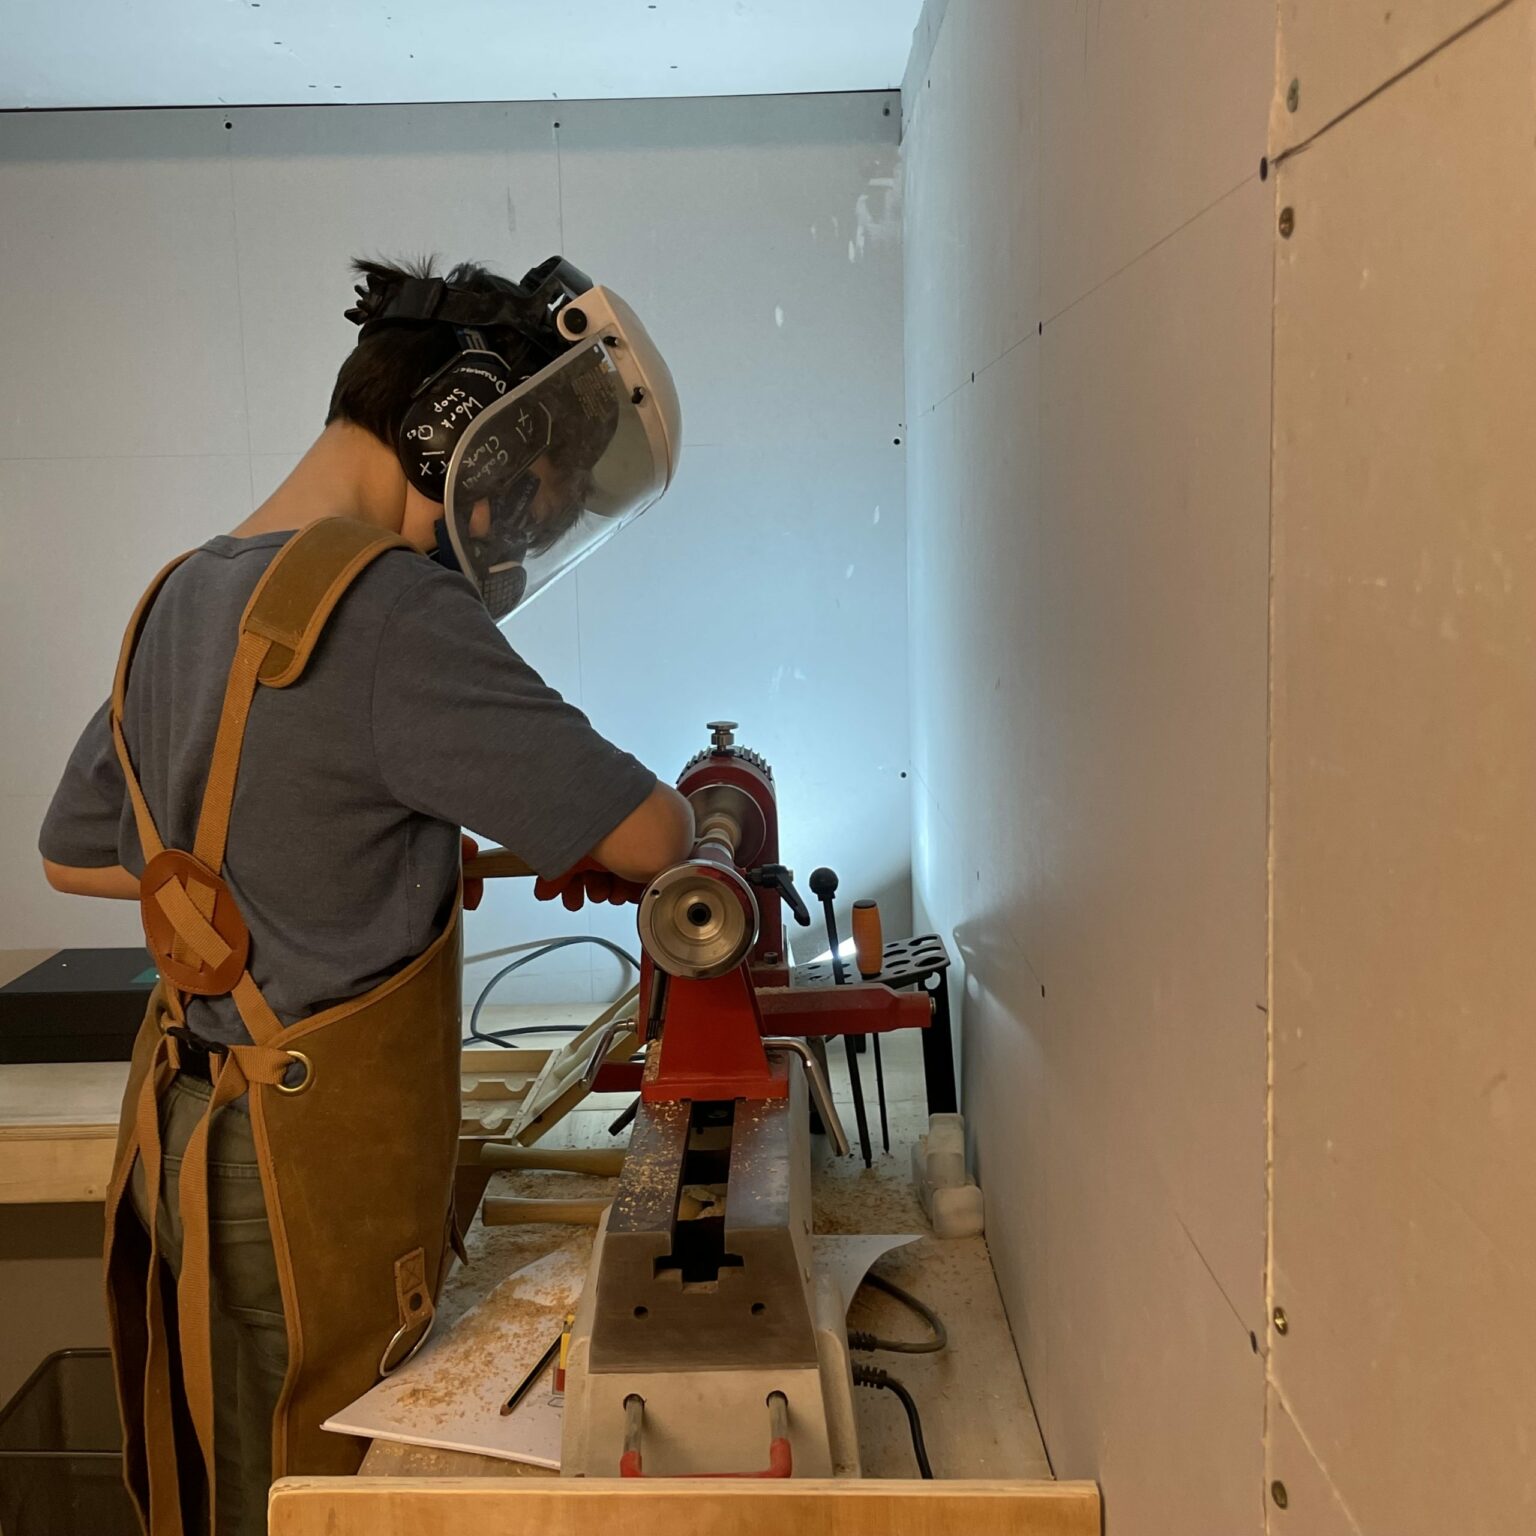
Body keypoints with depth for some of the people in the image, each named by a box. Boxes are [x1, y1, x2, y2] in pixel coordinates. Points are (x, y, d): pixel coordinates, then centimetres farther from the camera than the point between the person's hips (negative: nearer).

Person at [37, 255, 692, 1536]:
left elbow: (73, 854, 16)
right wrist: (600, 851, 3)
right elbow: (647, 837, -20)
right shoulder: (389, 612, -22)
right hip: (313, 1186, -8)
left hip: (184, 1141, 8)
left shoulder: (181, 600, 5)